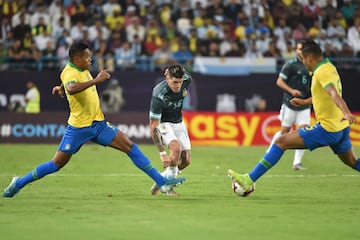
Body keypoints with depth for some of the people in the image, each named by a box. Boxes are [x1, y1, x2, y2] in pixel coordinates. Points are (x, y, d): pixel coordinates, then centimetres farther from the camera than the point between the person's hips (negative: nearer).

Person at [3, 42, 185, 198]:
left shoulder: (82, 70, 8)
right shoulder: (70, 73, -19)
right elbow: (71, 88, -45)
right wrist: (95, 80, -46)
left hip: (98, 124, 7)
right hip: (79, 127, -7)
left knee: (130, 147, -2)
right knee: (57, 164, -2)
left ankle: (161, 181, -1)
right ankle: (19, 183, 14)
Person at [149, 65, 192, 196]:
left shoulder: (186, 79, -23)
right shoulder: (158, 96, -35)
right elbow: (153, 127, -34)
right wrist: (162, 153, -38)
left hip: (178, 123, 6)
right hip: (163, 123, -6)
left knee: (186, 160, -1)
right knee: (176, 148, -30)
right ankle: (168, 188, -16)